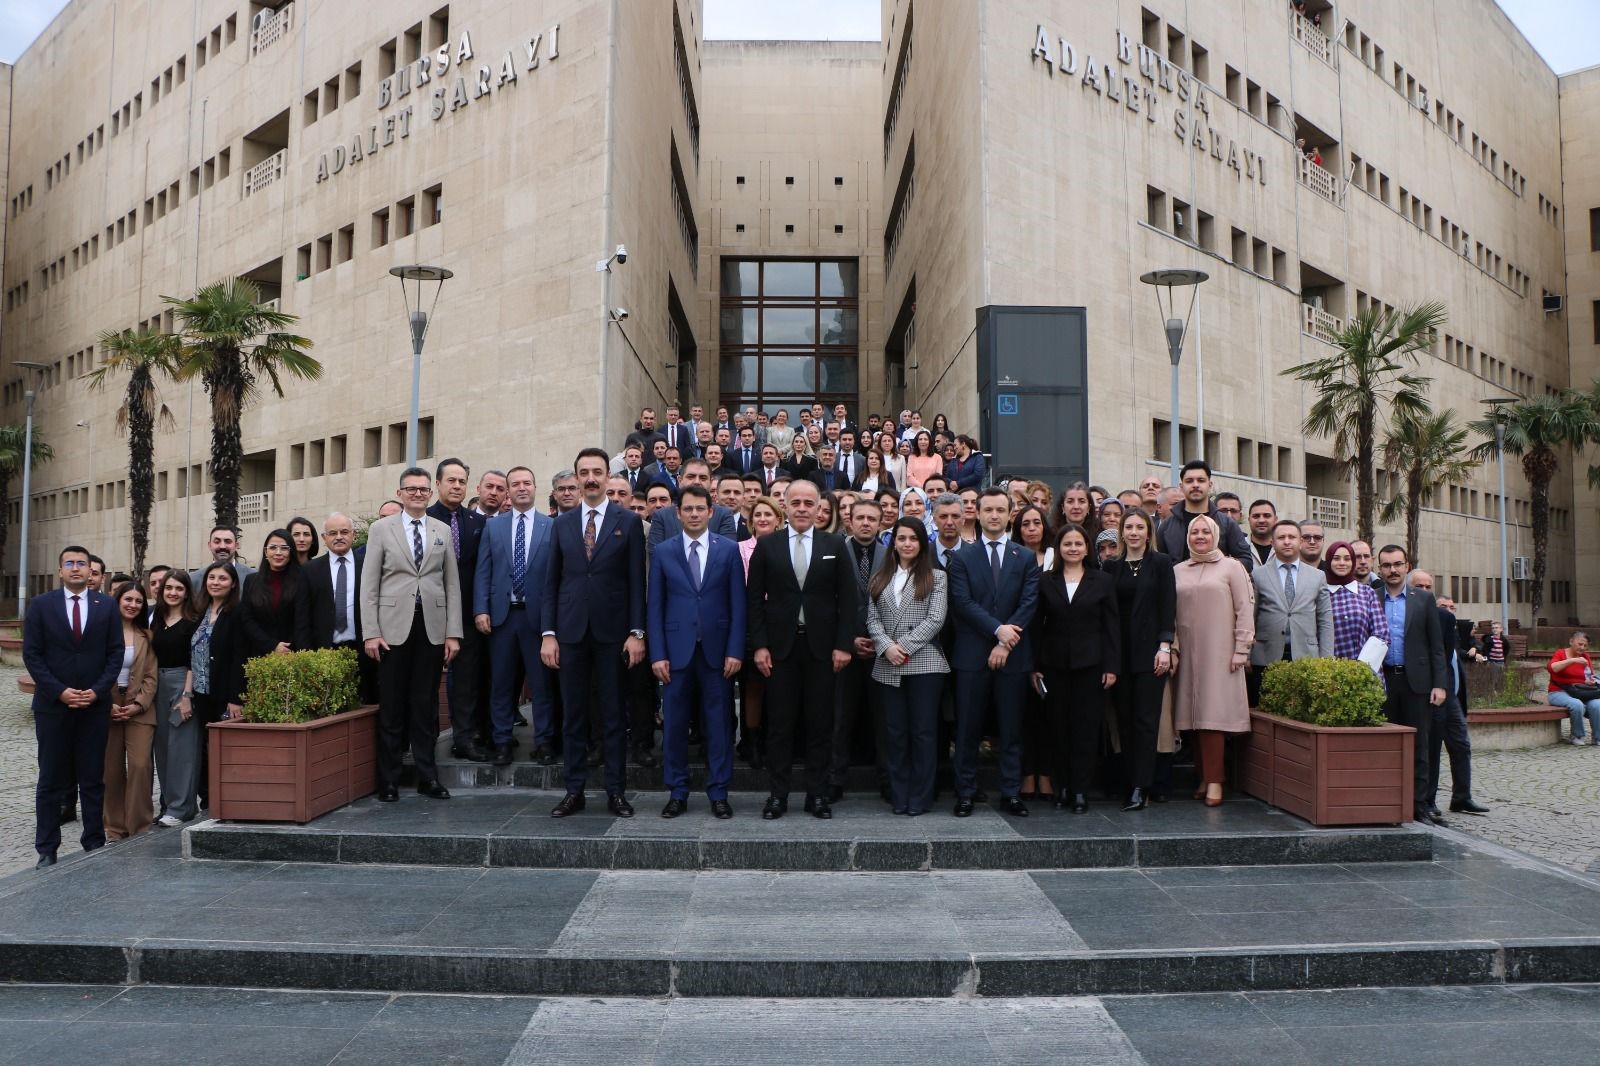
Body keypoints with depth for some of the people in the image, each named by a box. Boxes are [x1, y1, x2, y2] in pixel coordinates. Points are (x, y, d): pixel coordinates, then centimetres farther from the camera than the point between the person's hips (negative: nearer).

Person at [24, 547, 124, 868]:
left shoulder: (107, 605, 5)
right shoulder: (41, 605, 3)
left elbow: (115, 653, 3)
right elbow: (32, 654, -1)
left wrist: (97, 691, -9)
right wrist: (59, 691, -11)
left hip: (95, 705, 1)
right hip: (52, 705, 0)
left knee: (93, 779, 6)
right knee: (51, 781, 5)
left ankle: (94, 844, 13)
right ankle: (47, 850, 12)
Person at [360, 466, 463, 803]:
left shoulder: (443, 531, 10)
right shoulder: (381, 529, 5)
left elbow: (452, 585, 8)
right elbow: (369, 584, 1)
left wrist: (453, 633, 2)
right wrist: (371, 633, -6)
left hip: (432, 629, 2)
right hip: (394, 628, -2)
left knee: (426, 705, 6)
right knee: (391, 706, 3)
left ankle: (427, 776, 14)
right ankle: (388, 779, 13)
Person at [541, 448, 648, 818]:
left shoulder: (628, 523, 2)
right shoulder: (561, 524, 10)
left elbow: (637, 582, 0)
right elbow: (552, 582, 8)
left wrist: (637, 632, -7)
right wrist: (548, 633, 1)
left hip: (612, 631, -2)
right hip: (571, 631, 2)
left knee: (614, 714, 3)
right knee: (573, 714, 7)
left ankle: (616, 792, 11)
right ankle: (574, 790, 15)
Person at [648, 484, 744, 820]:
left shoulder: (729, 549, 3)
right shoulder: (662, 552, 5)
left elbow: (738, 603, 1)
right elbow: (654, 606, 4)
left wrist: (735, 650, -6)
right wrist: (657, 653, -4)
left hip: (717, 650, -1)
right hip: (676, 650, 1)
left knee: (719, 725, 5)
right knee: (674, 725, 6)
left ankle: (718, 794, 15)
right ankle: (677, 793, 18)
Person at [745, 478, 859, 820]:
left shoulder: (835, 545, 5)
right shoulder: (767, 546, 4)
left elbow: (847, 598, 3)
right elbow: (756, 599, 3)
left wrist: (844, 644, -4)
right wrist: (759, 645, -4)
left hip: (821, 646, 0)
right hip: (780, 646, 0)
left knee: (820, 724, 5)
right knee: (779, 724, 4)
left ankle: (817, 794, 15)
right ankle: (778, 794, 13)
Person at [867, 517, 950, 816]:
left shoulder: (936, 577, 4)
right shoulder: (880, 578, 13)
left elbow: (936, 619, -6)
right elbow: (872, 619, 7)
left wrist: (904, 646, -13)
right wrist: (886, 646, -10)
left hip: (924, 663, -3)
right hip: (887, 666, 3)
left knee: (923, 731, 0)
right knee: (894, 732, 6)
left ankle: (920, 797, 9)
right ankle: (898, 794, 15)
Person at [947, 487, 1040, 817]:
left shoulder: (1026, 558, 9)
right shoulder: (962, 558, 5)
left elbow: (1029, 603, -1)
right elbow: (962, 603, -6)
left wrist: (1005, 643, -11)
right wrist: (997, 628, -16)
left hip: (1012, 654, 1)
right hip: (972, 654, -1)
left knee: (1012, 728, 6)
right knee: (968, 729, 3)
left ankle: (1011, 794, 14)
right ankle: (965, 793, 11)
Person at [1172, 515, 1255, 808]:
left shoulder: (1232, 569, 4)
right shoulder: (1177, 571, 13)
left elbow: (1244, 611, 1)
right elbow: (1169, 612, 12)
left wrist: (1241, 650, -5)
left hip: (1219, 653, -3)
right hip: (1187, 653, 3)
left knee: (1213, 715, -8)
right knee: (1194, 715, 2)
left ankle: (1213, 781, -5)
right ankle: (1204, 777, 8)